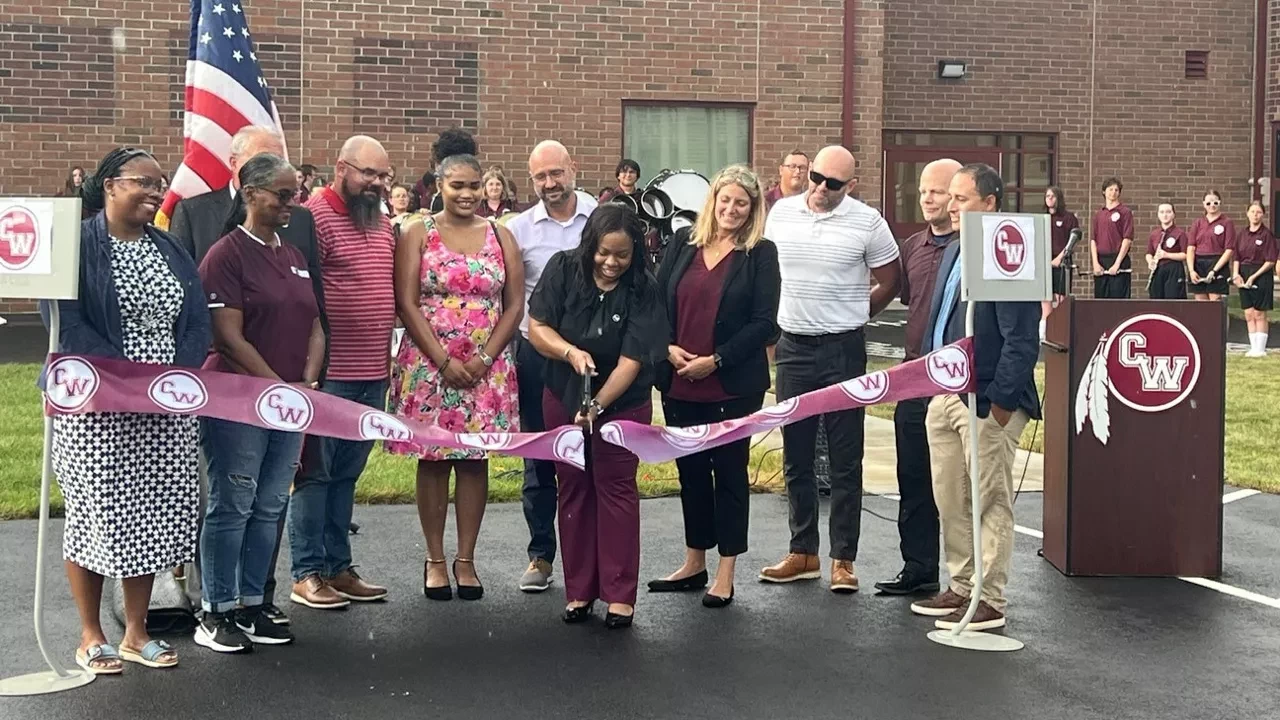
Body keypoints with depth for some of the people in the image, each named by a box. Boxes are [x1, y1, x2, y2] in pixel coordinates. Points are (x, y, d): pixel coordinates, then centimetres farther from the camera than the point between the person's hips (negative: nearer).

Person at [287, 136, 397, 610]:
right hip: (329, 374, -7)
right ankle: (306, 574, 9)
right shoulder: (314, 217, -10)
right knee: (314, 473, 2)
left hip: (373, 375, 7)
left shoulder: (382, 224, 15)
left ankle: (338, 567, 21)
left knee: (346, 475, 14)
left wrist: (389, 361, 17)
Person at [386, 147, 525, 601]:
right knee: (433, 459, 2)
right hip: (429, 364, -2)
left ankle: (466, 559, 12)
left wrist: (485, 358, -8)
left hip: (487, 367, 2)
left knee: (475, 460, 4)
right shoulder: (418, 233, 2)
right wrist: (444, 361, -12)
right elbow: (407, 303, -5)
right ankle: (435, 559, 11)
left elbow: (515, 304, 4)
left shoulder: (500, 236, 8)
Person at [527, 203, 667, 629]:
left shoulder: (642, 290, -17)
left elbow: (632, 359, -21)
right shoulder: (563, 270, -11)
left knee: (616, 489, 0)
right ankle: (579, 590, 16)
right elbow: (536, 327, -10)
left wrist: (598, 405, -31)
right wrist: (570, 351, -28)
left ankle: (620, 595, 5)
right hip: (563, 399, 3)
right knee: (573, 490, 8)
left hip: (622, 403, -2)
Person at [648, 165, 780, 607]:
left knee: (729, 472, 4)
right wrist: (668, 348, -7)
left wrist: (715, 360, -14)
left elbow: (764, 323, -9)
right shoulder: (683, 242, 7)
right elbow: (657, 301, 8)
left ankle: (726, 574, 12)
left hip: (733, 385, -4)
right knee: (690, 470, 14)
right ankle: (694, 564, 27)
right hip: (678, 383, 4)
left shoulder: (761, 254, -3)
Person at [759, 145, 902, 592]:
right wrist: (777, 320, 11)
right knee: (796, 456, 10)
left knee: (845, 458, 2)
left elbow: (890, 282, 4)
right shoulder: (781, 213, 4)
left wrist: (853, 316, 7)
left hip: (844, 350, -4)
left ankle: (843, 559, 8)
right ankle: (803, 552, 20)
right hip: (793, 347, 4)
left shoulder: (867, 222, -6)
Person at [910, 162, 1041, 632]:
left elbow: (1021, 341, -19)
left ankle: (990, 602, 10)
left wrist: (1002, 401, -20)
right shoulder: (953, 252, 14)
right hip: (943, 394, 9)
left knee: (990, 502, 1)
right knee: (950, 501, 16)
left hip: (985, 400, -9)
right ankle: (961, 588, 28)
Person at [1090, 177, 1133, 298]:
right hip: (1100, 262, 5)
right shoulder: (1098, 214, 13)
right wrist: (1095, 263, -2)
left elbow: (1127, 239, -7)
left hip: (1119, 261, -5)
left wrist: (1117, 263, -13)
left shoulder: (1125, 212, -1)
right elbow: (1093, 239, 10)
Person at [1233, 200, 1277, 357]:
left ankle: (1260, 348, 4)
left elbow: (1270, 261, -10)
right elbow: (1236, 258, 11)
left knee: (1259, 314, -1)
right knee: (1249, 315, 6)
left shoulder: (1267, 234, -6)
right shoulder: (1242, 235, 10)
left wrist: (1254, 276, -15)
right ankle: (1253, 347, 12)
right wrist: (1236, 275, -5)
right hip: (1244, 275, 5)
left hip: (1261, 275, -5)